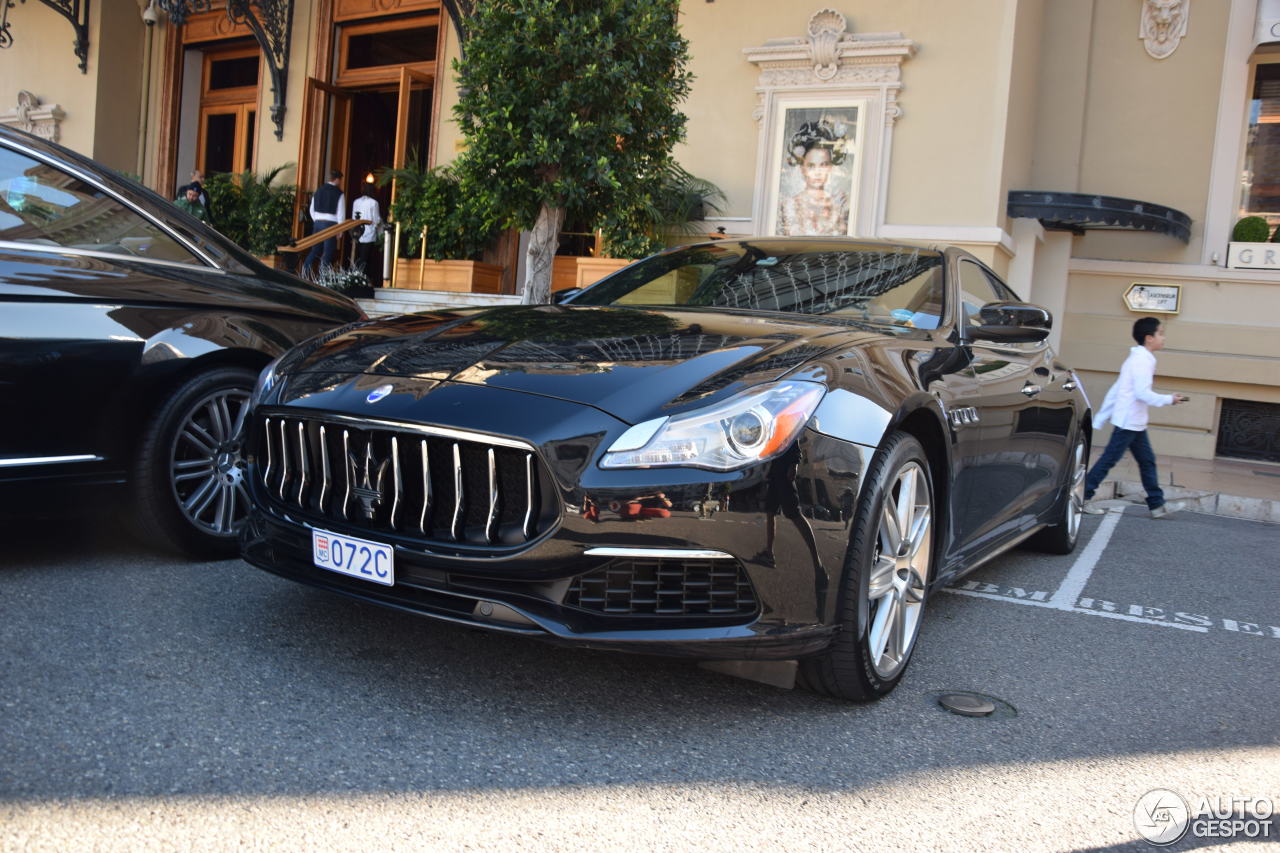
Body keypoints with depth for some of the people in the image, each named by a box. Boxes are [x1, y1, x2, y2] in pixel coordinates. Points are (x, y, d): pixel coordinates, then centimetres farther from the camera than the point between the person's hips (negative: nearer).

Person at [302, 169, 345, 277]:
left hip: (318, 223, 5)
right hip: (331, 224, -5)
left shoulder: (318, 190, 9)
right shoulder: (339, 193, -7)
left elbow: (312, 210, 14)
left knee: (315, 249, 14)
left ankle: (304, 271, 4)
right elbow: (341, 214, -8)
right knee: (328, 252, 0)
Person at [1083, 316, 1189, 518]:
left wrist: (1101, 418, 17)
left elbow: (1115, 390, 16)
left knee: (1147, 461, 11)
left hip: (1136, 424, 10)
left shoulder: (1136, 359, 17)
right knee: (1109, 460, -6)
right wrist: (1169, 399, -14)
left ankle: (1157, 505, 15)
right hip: (1128, 422, -10)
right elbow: (1143, 393, -24)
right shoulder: (1143, 360, -14)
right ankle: (1082, 497, -2)